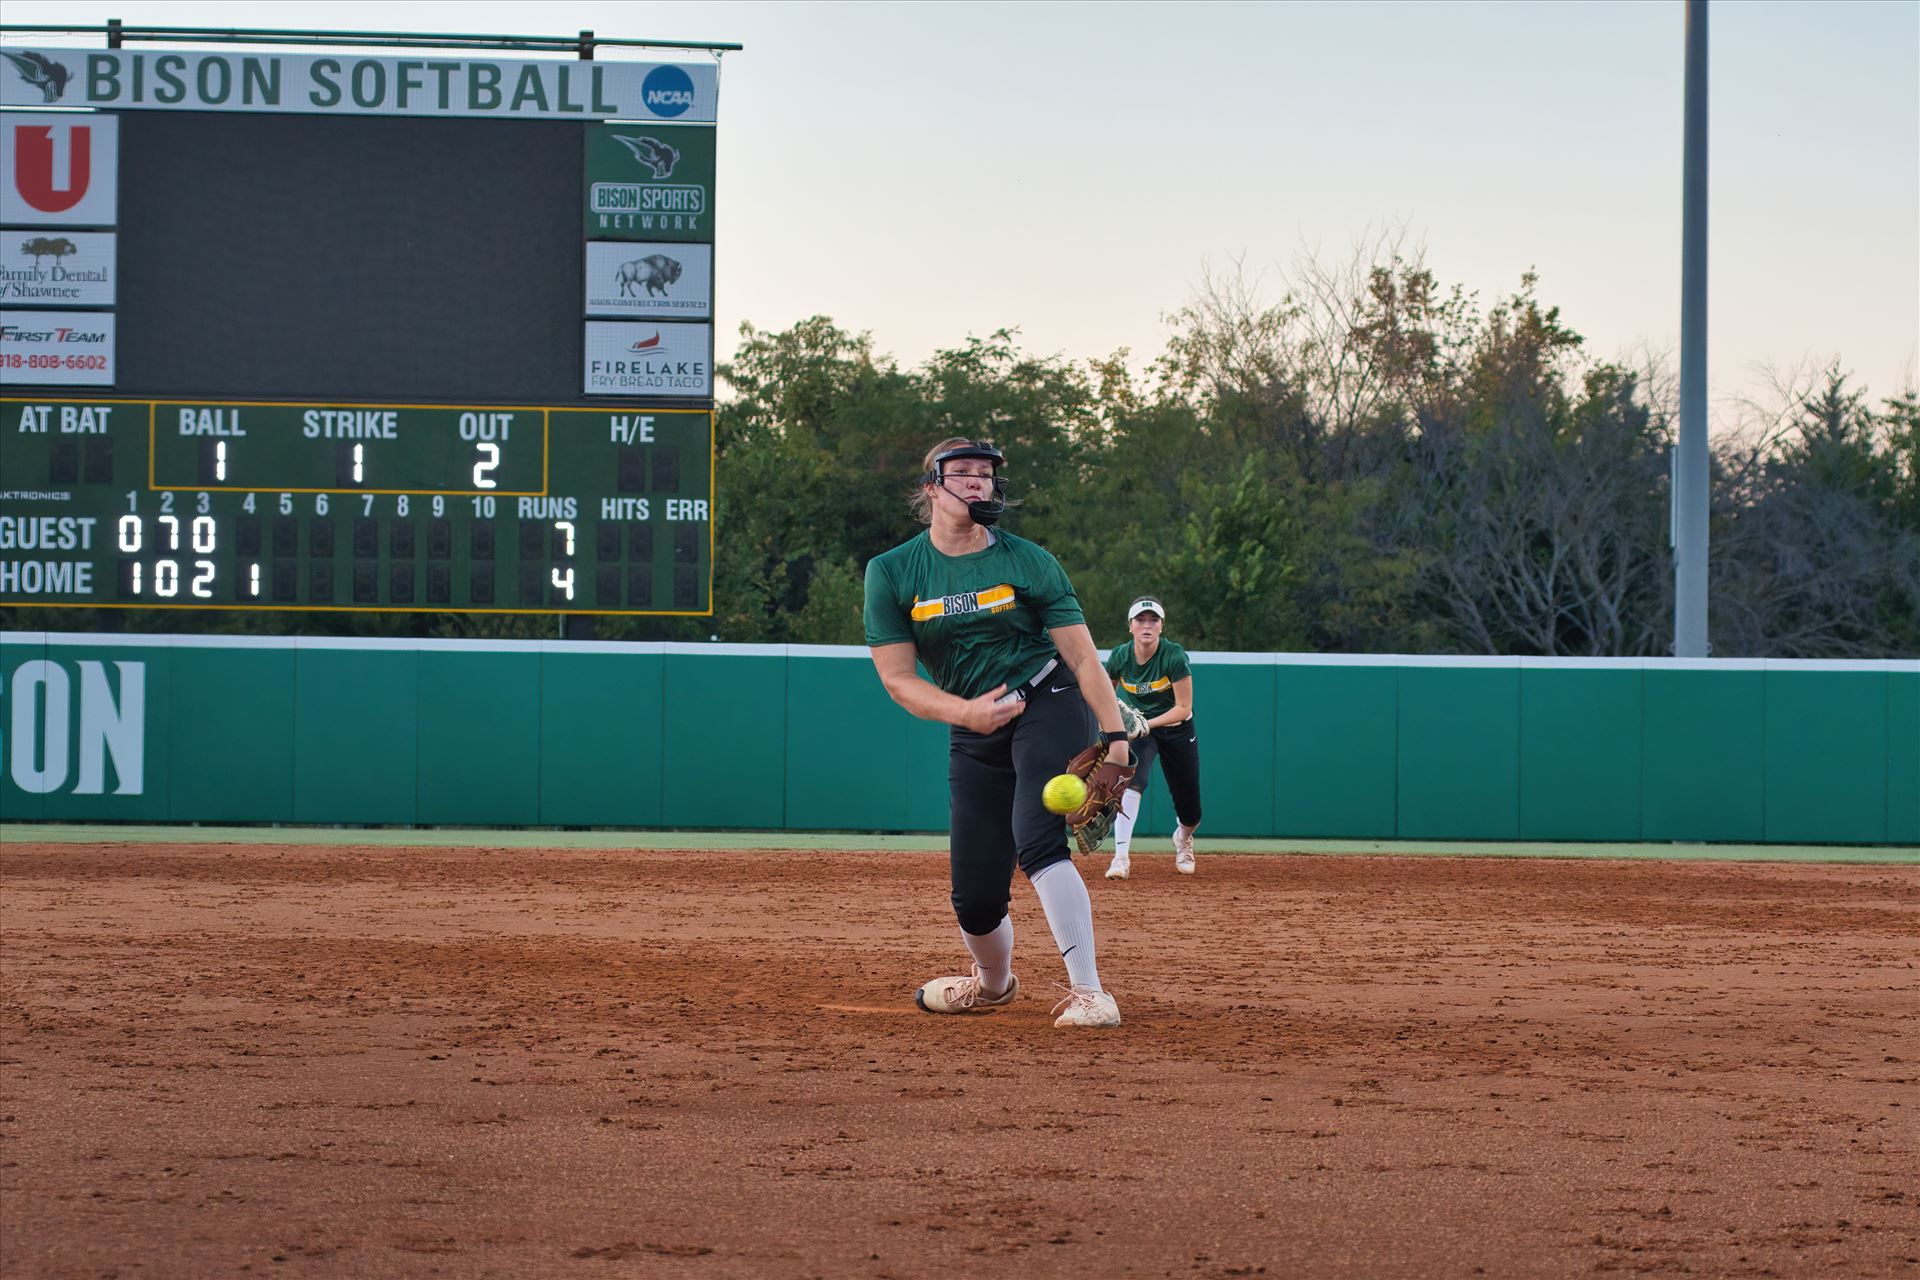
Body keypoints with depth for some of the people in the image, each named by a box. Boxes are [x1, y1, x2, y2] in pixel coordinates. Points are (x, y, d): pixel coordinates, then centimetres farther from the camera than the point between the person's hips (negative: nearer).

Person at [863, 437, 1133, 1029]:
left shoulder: (1029, 562, -2)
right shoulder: (891, 572, 0)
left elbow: (1083, 657, -3)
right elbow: (897, 679, -3)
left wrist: (1114, 735, -13)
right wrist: (965, 711, -19)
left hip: (1049, 709, -2)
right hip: (972, 736, 2)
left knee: (1036, 841, -27)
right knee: (974, 896, 0)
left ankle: (1089, 992, -26)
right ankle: (993, 984, 34)